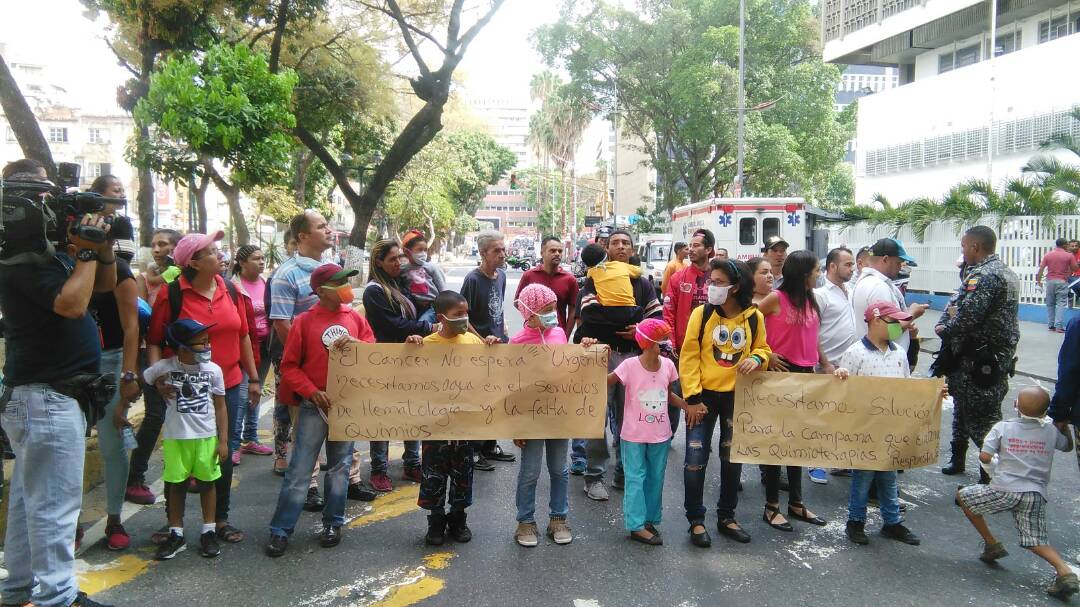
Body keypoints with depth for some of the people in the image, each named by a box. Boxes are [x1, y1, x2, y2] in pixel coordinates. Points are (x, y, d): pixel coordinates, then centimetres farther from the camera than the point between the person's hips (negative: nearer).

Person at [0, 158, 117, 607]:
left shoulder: (49, 245, 13)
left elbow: (104, 285, 17)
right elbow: (72, 303, -26)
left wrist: (104, 250, 1)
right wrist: (87, 252, -17)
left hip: (40, 395, 10)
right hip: (46, 397, -10)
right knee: (55, 504, -4)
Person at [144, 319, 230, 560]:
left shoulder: (213, 370, -6)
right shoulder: (163, 367, -9)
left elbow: (220, 407, -1)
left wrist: (223, 441, -3)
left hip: (207, 437, 0)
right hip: (175, 437, 0)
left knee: (207, 482, 8)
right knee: (176, 484, 8)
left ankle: (209, 532, 20)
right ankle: (176, 534, 21)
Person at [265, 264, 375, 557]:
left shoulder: (355, 318, 5)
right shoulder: (304, 321, -5)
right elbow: (289, 366, -4)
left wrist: (356, 345, -13)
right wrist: (312, 392, -14)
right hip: (314, 404, -3)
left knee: (340, 466, 11)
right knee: (299, 468, -1)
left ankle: (333, 524, 24)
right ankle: (281, 529, 9)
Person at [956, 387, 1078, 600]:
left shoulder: (1002, 427, 0)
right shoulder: (1052, 431, 9)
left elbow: (984, 457, -5)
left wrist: (993, 460, 17)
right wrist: (1062, 424, 40)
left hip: (1006, 491, -4)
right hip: (1036, 495, 4)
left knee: (963, 496, 18)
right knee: (1036, 541, 12)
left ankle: (992, 545, 19)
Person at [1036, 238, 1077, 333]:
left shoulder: (1048, 255, 2)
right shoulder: (1069, 255, -4)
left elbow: (1041, 269, -1)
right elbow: (1074, 268, -2)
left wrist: (1039, 281, 5)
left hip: (1050, 281, 3)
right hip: (1062, 281, -3)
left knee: (1050, 304, 11)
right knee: (1061, 304, -2)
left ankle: (1051, 325, 11)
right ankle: (1059, 326, -9)